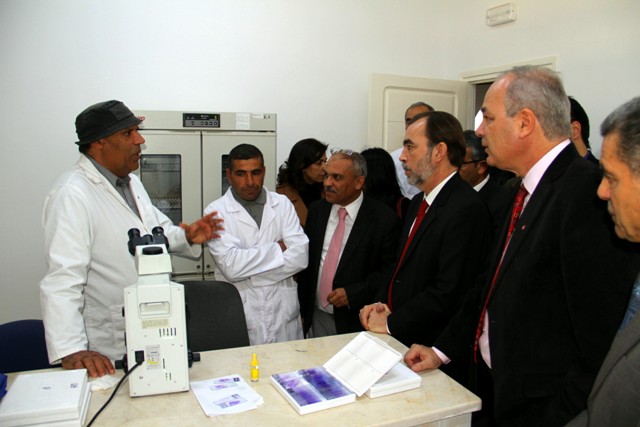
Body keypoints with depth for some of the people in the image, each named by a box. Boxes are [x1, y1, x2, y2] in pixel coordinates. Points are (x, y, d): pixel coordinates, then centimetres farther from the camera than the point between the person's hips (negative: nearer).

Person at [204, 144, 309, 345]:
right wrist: (277, 248, -8)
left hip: (284, 315, 3)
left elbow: (300, 256, -6)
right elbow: (231, 266, -16)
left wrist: (250, 271, -10)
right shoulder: (216, 211, -4)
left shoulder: (282, 204, 5)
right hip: (240, 318, -2)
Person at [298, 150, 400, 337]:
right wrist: (302, 307, 9)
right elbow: (306, 260, 9)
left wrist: (352, 294, -19)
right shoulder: (316, 210, 3)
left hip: (356, 320, -4)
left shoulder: (385, 219, -14)